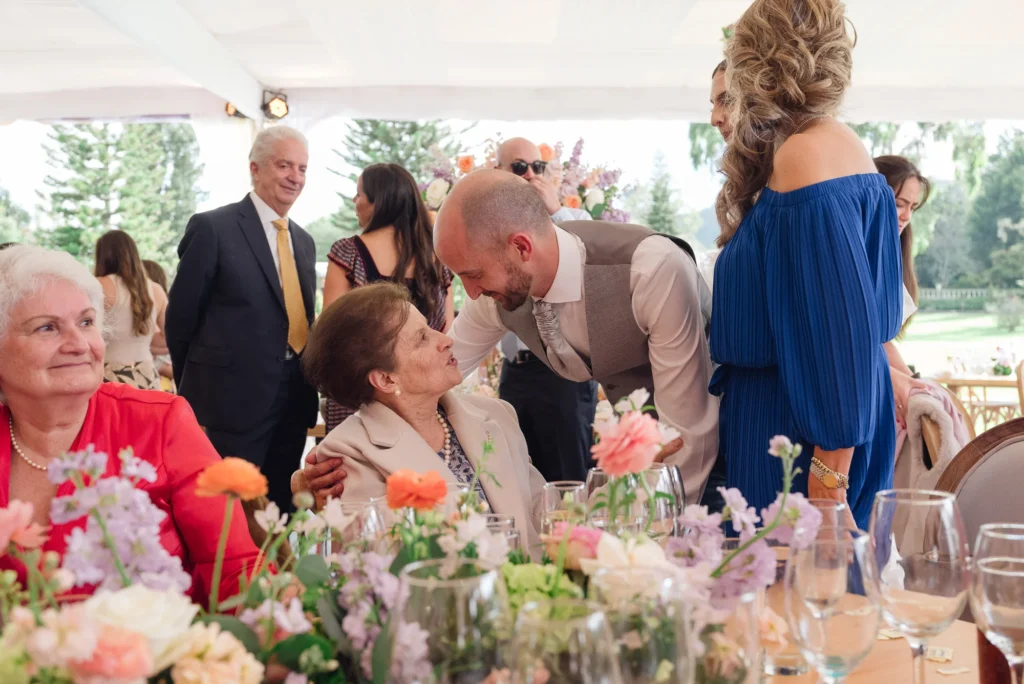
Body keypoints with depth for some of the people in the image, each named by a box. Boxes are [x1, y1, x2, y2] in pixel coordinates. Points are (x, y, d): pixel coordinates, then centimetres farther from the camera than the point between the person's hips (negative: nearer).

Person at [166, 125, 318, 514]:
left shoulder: (304, 241, 13)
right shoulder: (212, 228, -8)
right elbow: (180, 317, -5)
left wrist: (306, 386, 11)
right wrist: (197, 390, 2)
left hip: (293, 404, 6)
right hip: (234, 400, -6)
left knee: (279, 512, 14)